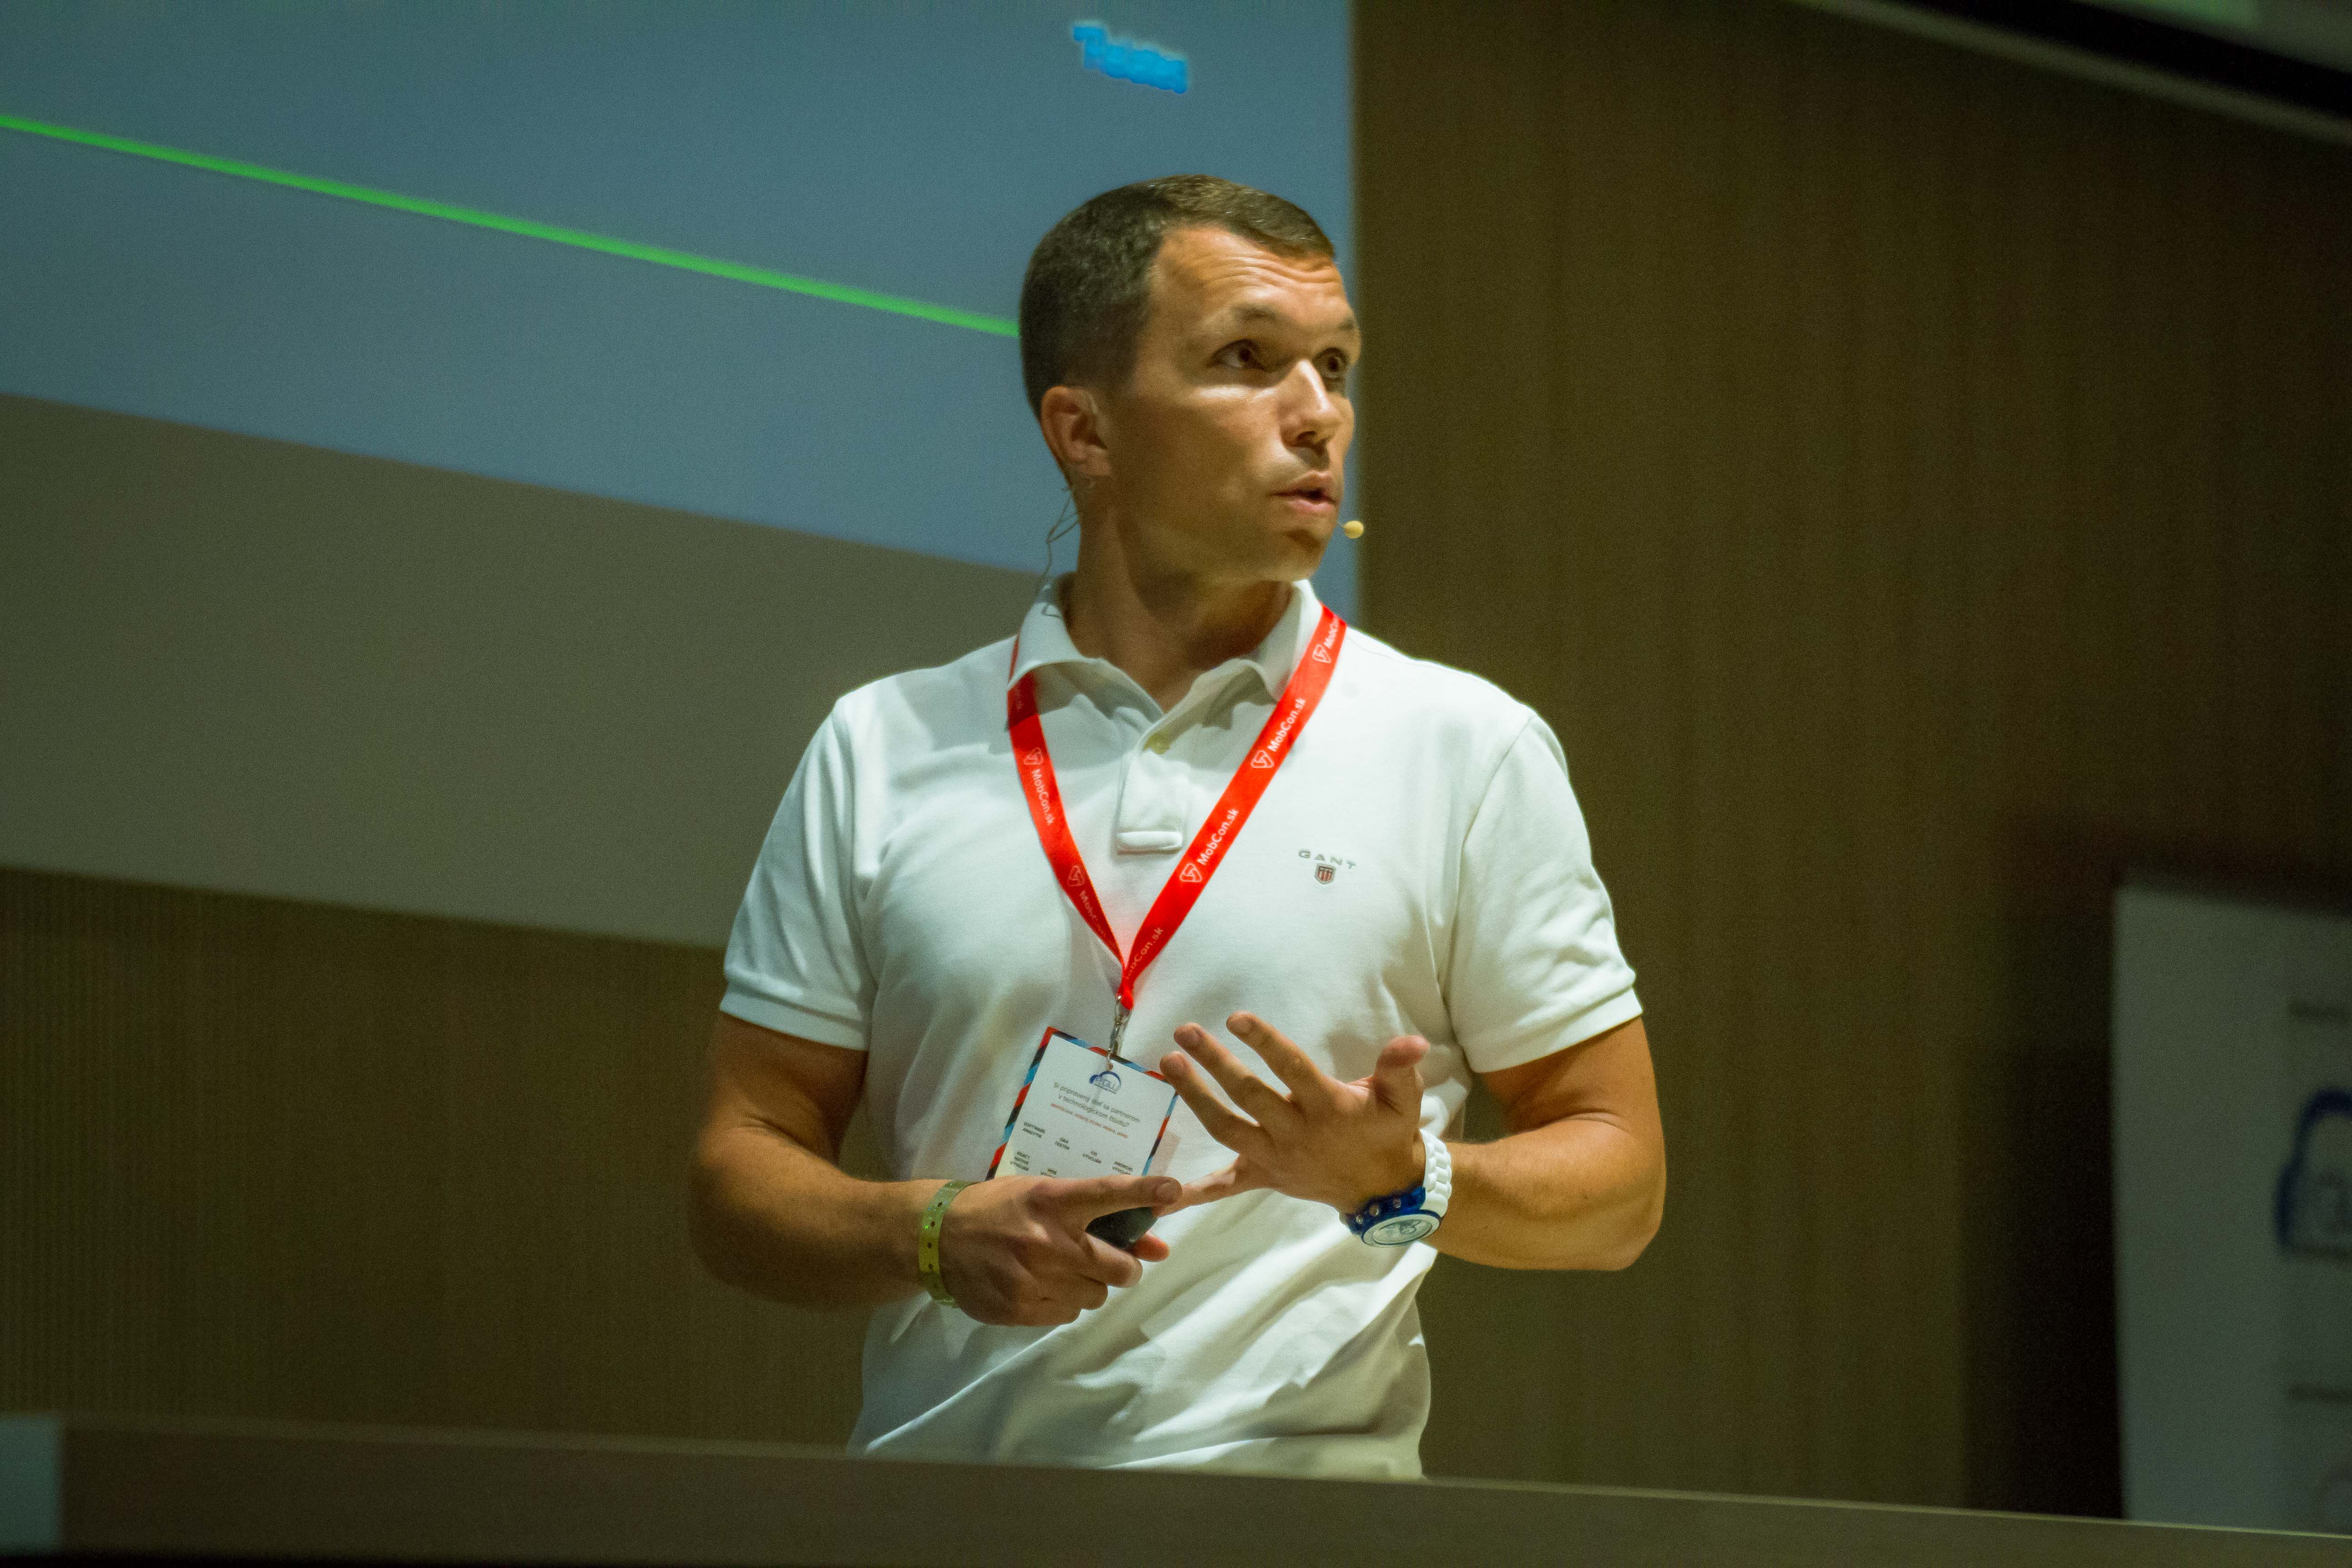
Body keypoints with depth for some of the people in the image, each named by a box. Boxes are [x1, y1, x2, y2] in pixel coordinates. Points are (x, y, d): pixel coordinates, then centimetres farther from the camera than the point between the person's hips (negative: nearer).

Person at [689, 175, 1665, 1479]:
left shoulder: (1468, 748, 10)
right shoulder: (879, 752, 12)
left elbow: (1618, 1179, 10)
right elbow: (741, 1176, 13)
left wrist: (1404, 1184, -8)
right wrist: (938, 1235, -6)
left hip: (1304, 1506, -2)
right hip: (937, 1507, 2)